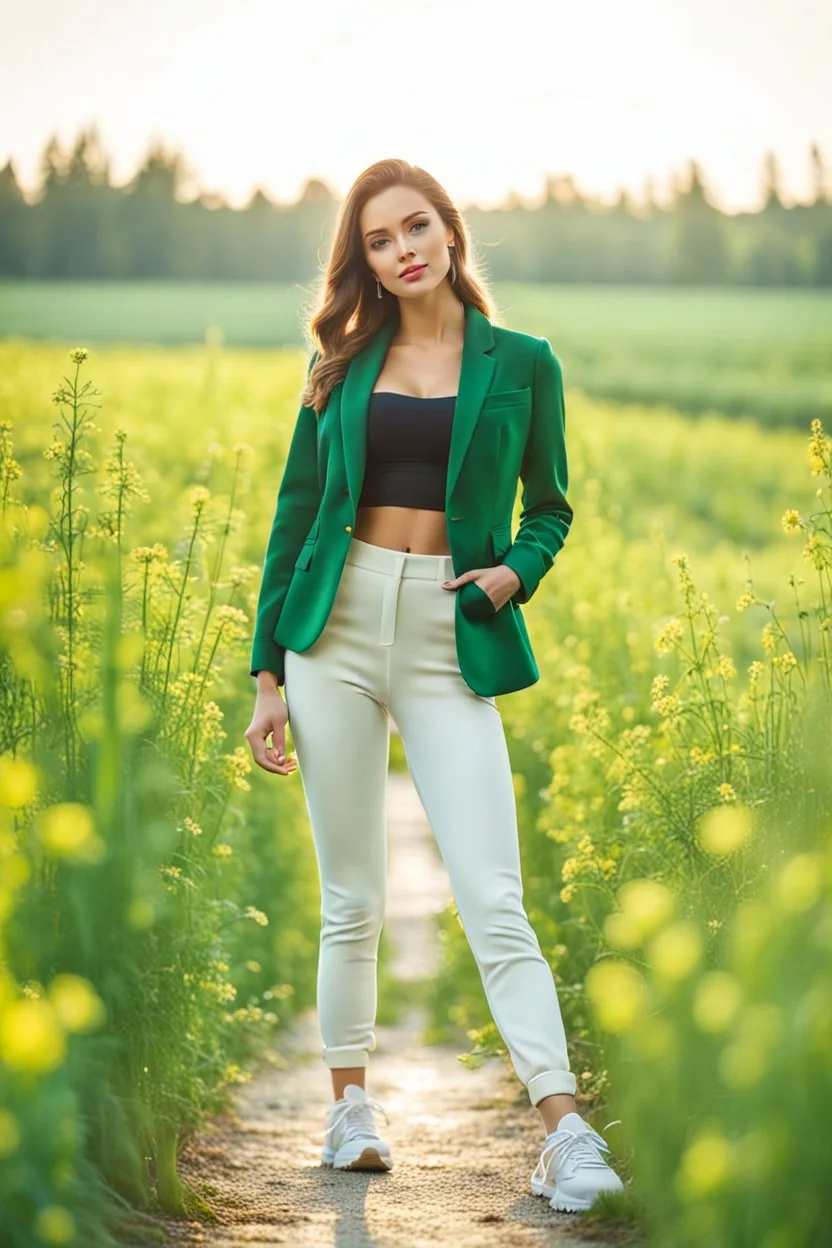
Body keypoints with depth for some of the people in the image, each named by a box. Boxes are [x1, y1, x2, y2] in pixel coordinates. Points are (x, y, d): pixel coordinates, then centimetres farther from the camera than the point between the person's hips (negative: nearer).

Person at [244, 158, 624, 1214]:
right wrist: (267, 671, 6)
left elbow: (549, 507, 15)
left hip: (451, 645, -2)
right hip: (338, 626, 2)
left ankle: (564, 1132, -12)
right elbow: (295, 513, 11)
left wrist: (516, 571, -7)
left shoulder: (521, 364, 6)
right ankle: (350, 1107, 20)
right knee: (351, 898, 6)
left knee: (493, 899, -10)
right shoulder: (342, 364, 10)